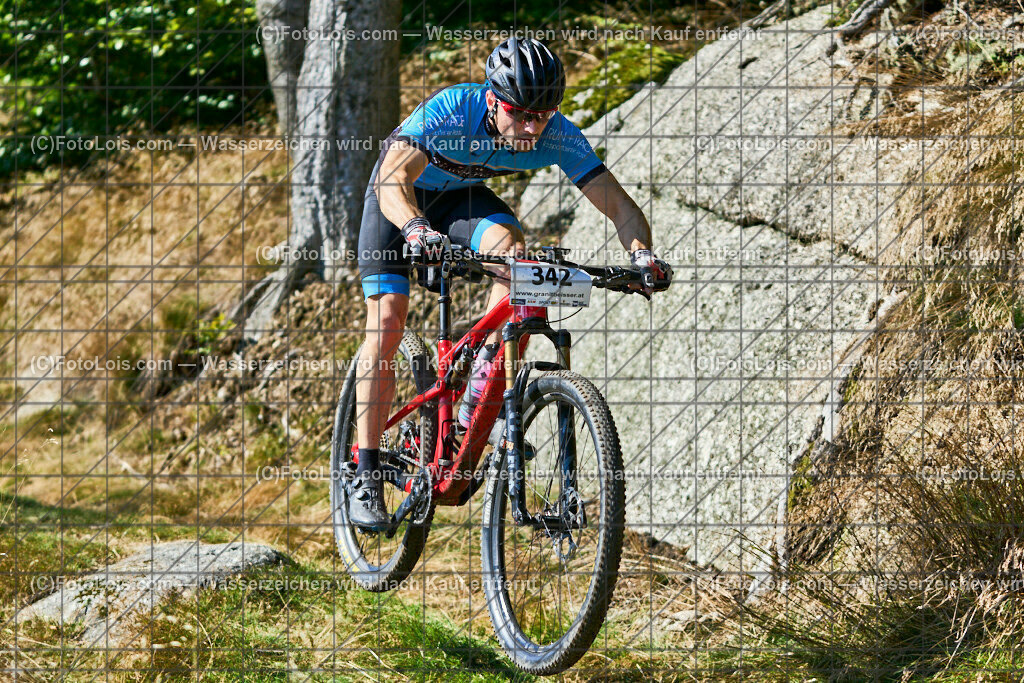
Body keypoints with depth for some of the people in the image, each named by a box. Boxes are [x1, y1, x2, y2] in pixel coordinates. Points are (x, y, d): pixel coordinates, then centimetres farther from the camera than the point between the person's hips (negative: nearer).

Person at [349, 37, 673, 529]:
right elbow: (392, 182, -47)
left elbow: (618, 203, -28)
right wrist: (417, 229, -67)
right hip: (401, 197, -3)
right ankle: (366, 477, -9)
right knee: (386, 324, -15)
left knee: (513, 249, -29)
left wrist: (641, 252, -48)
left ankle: (482, 378, -13)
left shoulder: (559, 137, -28)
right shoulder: (450, 110, -38)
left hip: (463, 196, 3)